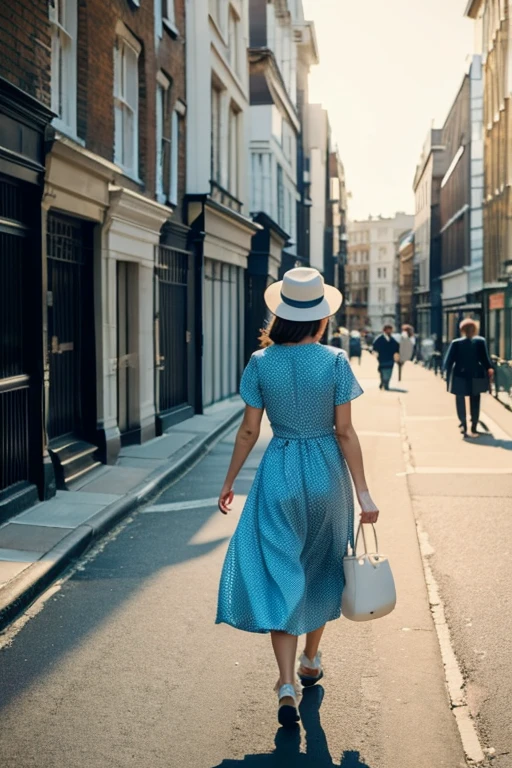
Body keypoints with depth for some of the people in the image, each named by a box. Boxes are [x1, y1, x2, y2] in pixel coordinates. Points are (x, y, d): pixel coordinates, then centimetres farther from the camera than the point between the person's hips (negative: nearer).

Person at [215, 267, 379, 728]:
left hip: (280, 473, 0)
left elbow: (249, 430, -2)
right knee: (321, 568, 20)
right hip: (327, 471, 0)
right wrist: (364, 493, -4)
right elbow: (344, 432, -9)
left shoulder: (261, 363, -5)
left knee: (280, 576, 4)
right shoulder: (335, 361, -8)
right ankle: (312, 660, 37)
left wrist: (229, 481, 10)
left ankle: (288, 684, -6)